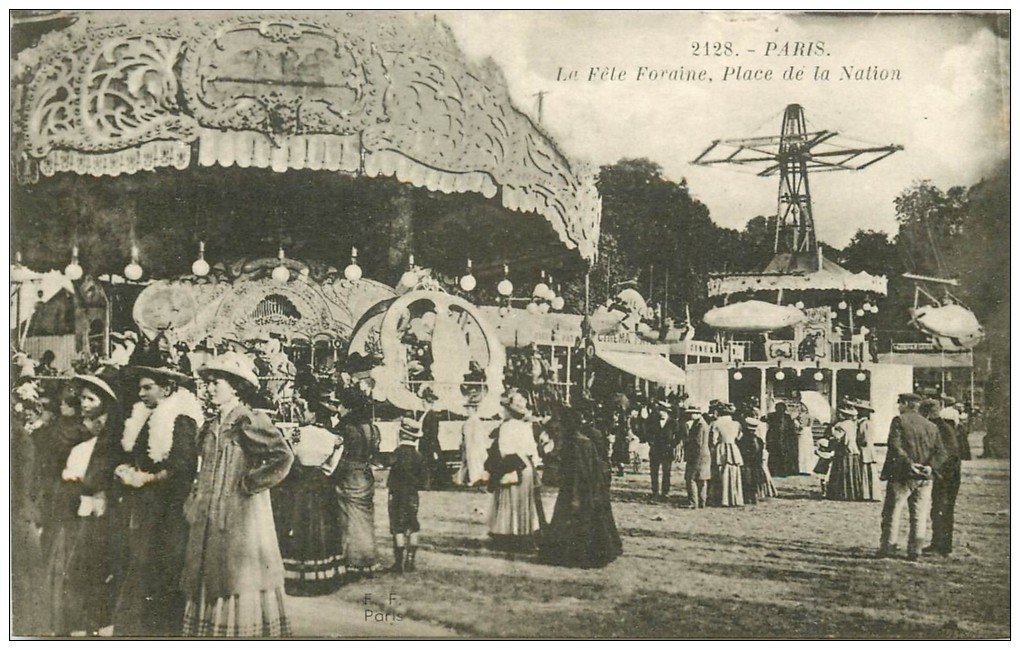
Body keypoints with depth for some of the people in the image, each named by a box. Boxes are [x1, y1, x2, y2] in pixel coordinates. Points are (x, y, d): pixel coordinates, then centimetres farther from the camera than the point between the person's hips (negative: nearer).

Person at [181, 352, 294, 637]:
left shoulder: (250, 421, -11)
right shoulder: (211, 426, 14)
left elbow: (283, 457, -25)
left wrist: (249, 483, -17)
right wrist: (194, 502, 13)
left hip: (242, 520, -8)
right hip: (209, 522, 8)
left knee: (241, 587, -4)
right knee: (209, 588, 10)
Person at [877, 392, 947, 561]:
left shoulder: (899, 421, -3)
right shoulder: (931, 426, 13)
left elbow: (895, 446, -16)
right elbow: (940, 452, 4)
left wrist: (909, 463, -19)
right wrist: (930, 467, -9)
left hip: (902, 476, -4)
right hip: (924, 478, 4)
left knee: (892, 512, 3)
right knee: (919, 515, 8)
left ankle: (887, 547, 2)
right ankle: (914, 551, 7)